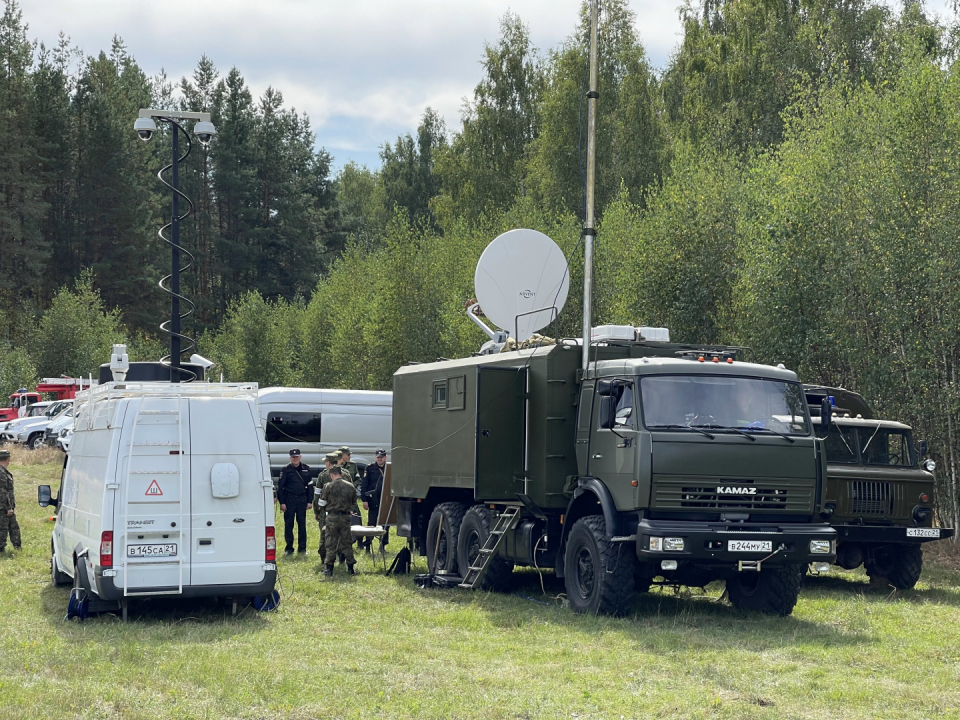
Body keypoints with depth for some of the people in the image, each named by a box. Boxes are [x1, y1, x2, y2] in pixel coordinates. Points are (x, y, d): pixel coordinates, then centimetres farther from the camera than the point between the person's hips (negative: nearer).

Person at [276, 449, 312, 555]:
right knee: (288, 524, 0)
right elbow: (280, 486, 0)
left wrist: (310, 501, 7)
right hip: (289, 499, -2)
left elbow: (310, 485, 13)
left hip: (302, 499, 2)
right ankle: (289, 548, 8)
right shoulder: (286, 470, -1)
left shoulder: (306, 469, 8)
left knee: (302, 524, 5)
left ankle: (302, 548, 12)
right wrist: (282, 502, -6)